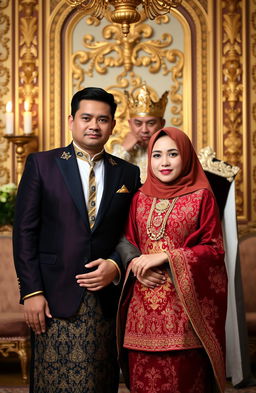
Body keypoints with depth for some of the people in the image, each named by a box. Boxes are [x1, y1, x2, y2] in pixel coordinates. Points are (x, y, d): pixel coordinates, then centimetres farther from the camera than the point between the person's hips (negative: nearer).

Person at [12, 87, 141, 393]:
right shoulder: (41, 164, 2)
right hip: (56, 298, -2)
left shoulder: (128, 174, 9)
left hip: (106, 299, 3)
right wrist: (31, 292, -8)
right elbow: (24, 231, -2)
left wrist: (115, 265, -9)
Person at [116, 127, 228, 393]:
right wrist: (136, 265, -8)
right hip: (143, 307, 3)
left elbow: (214, 249, -3)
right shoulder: (140, 198, 11)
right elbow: (126, 240, 13)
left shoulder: (201, 196, 0)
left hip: (183, 306, -3)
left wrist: (165, 256, -13)